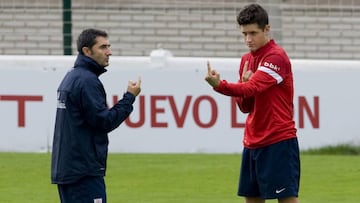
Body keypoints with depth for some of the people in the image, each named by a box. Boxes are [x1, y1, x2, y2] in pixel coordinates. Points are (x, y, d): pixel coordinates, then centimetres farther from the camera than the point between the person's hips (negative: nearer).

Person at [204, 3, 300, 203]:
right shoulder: (247, 59, 12)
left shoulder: (276, 57, -13)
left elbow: (252, 89, -27)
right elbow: (245, 106, 12)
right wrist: (244, 82, -8)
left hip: (279, 142, -8)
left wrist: (219, 85, -38)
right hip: (253, 142, 8)